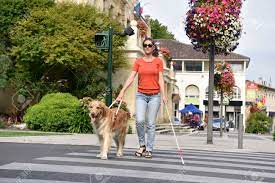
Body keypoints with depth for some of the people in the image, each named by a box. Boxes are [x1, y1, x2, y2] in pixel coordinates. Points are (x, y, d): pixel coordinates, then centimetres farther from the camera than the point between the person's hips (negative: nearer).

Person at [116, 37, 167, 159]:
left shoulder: (158, 61, 5)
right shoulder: (138, 61, 7)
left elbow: (160, 79, 0)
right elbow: (131, 78, 1)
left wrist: (163, 95, -10)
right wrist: (122, 91, -10)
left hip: (154, 95, -1)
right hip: (141, 95, 1)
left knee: (151, 124, -1)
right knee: (139, 121, -15)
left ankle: (149, 150, 6)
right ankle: (142, 145, 5)